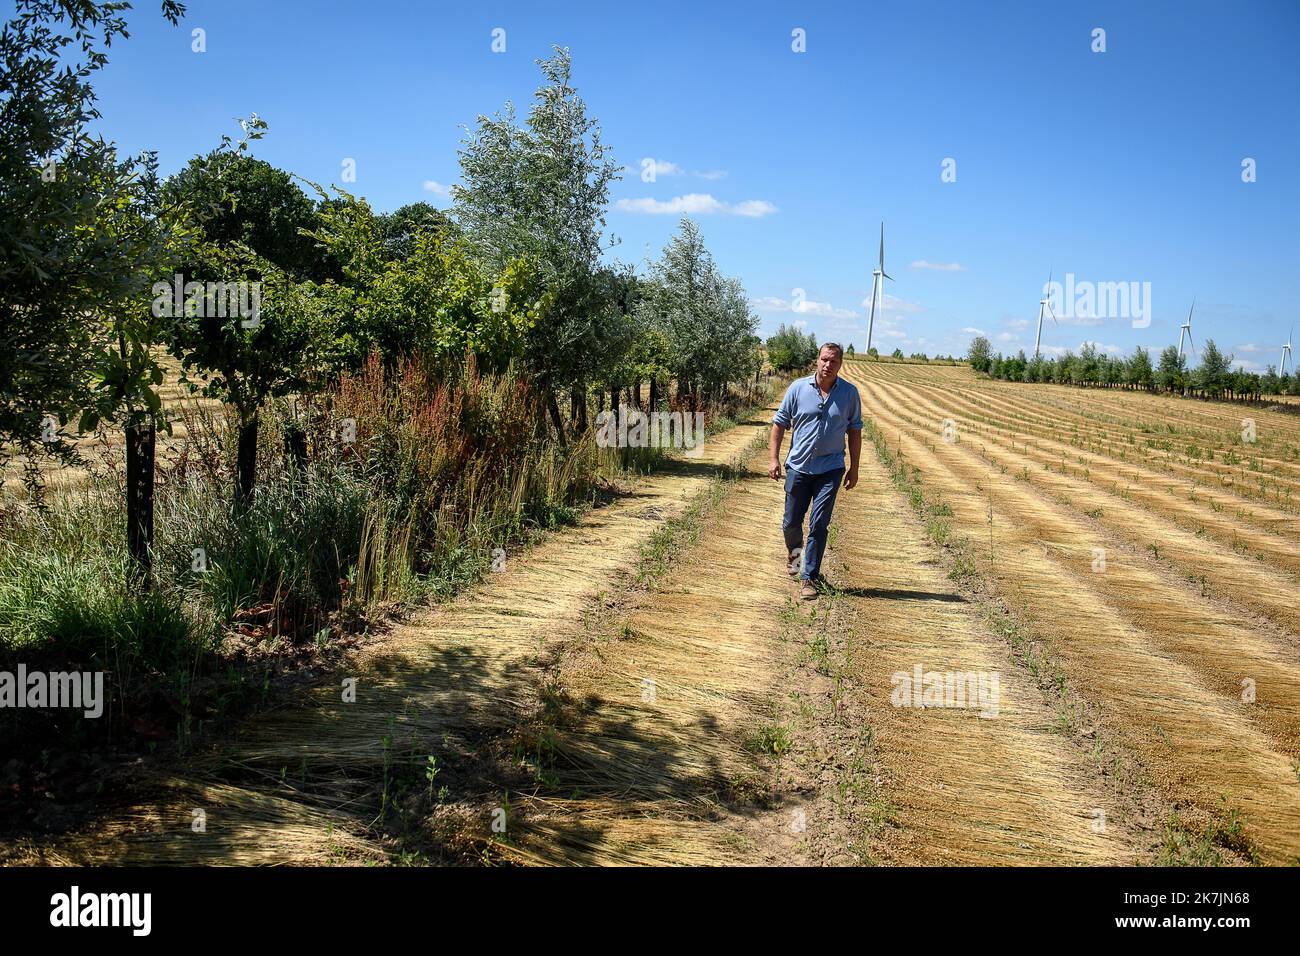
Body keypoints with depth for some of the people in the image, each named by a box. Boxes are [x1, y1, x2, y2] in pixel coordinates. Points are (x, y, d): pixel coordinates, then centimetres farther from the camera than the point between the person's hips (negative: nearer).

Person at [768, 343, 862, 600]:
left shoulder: (849, 393, 0)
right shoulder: (798, 388, -3)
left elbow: (854, 431, 7)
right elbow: (780, 423, 3)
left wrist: (854, 468, 5)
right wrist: (774, 458, -3)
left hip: (830, 469, -1)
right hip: (798, 467, 1)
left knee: (818, 524, -4)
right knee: (791, 521, 10)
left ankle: (809, 577, 5)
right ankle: (794, 551, 42)